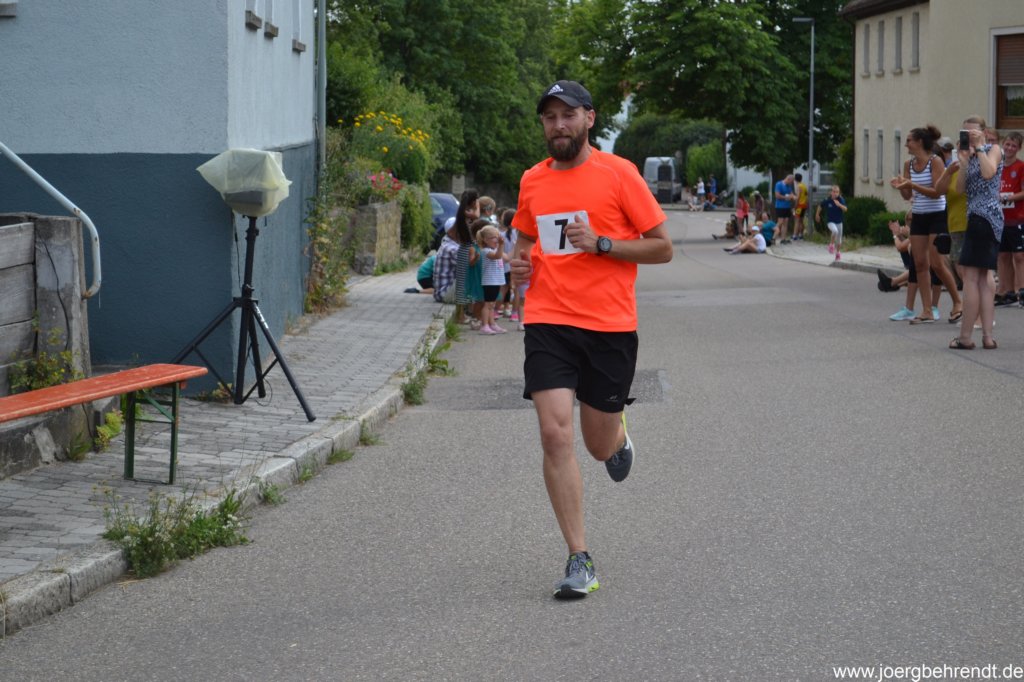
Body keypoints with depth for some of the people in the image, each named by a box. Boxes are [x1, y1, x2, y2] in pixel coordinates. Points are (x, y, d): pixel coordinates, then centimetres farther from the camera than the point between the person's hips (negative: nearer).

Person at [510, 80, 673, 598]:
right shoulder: (532, 181, 10)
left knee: (599, 445, 7)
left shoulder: (618, 173, -3)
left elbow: (662, 247, -2)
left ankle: (619, 436, 48)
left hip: (610, 325, -2)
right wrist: (520, 263, 6)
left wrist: (600, 243, -14)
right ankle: (579, 560, -6)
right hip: (548, 321, 2)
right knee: (555, 434, -13)